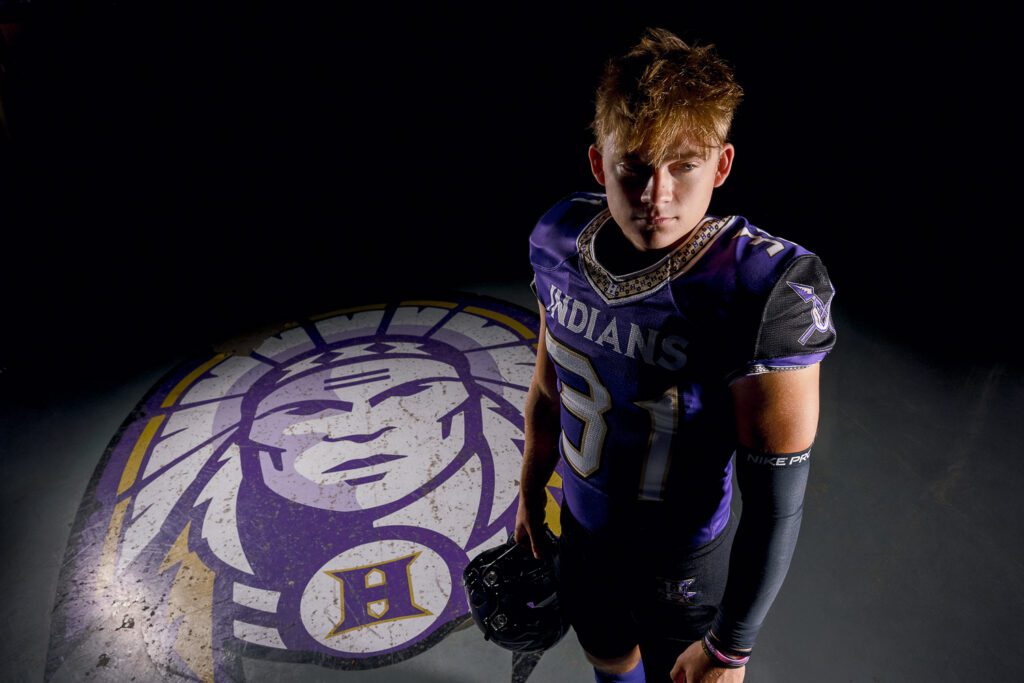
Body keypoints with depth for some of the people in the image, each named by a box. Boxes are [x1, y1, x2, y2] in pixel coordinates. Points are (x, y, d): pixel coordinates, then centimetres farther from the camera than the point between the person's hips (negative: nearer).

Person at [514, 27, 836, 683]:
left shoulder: (766, 294, -32)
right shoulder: (560, 240, -16)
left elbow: (777, 502, -24)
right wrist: (531, 492, 12)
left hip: (685, 564, -4)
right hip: (583, 529, 5)